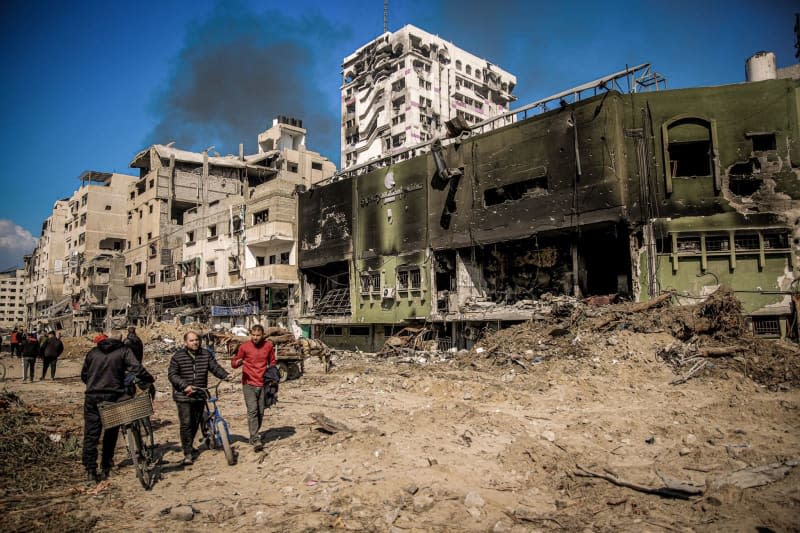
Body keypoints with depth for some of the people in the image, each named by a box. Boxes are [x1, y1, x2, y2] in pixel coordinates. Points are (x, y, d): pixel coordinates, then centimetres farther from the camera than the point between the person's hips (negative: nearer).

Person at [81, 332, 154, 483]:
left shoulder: (93, 352, 10)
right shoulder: (123, 351, -2)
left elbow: (83, 375, 16)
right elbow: (136, 369, -15)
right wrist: (150, 379, -1)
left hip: (92, 398, 2)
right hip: (113, 397, -2)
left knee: (91, 434, 7)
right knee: (110, 434, 13)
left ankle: (91, 471, 5)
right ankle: (105, 468, 21)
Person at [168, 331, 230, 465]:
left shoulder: (206, 354, 4)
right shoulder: (178, 356, -6)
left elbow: (215, 367, 2)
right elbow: (172, 375, -9)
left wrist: (225, 376, -16)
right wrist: (185, 385, -22)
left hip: (200, 395, 4)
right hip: (183, 396, -4)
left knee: (196, 423, 14)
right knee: (186, 424, -7)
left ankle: (188, 446, 35)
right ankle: (188, 453, 0)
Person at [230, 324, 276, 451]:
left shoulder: (268, 346, 3)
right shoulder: (244, 347, -3)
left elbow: (273, 361, 18)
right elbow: (233, 363, 6)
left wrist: (271, 368, -1)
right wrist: (238, 362, -16)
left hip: (262, 384, 3)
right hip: (249, 384, -3)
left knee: (260, 412, 8)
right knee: (252, 410, -12)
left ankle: (254, 436, 26)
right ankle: (256, 440, -12)